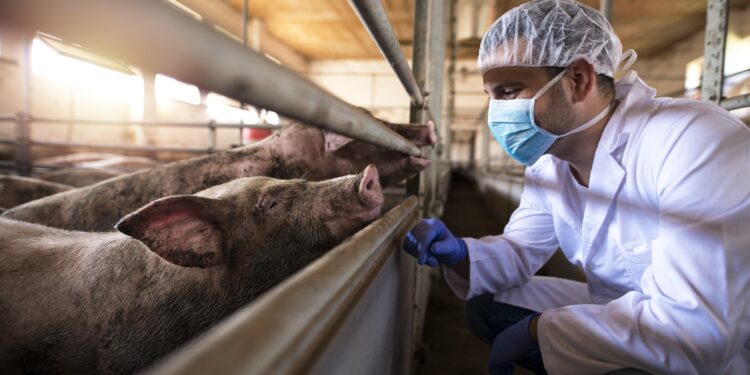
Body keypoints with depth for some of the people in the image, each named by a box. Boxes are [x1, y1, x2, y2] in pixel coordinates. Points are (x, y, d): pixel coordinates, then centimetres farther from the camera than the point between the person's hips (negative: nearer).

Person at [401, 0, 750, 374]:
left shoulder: (694, 142, -30)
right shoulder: (548, 163, -5)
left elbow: (698, 331, -35)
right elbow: (519, 250, 6)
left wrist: (536, 328, -24)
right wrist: (460, 254, -16)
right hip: (621, 316, 7)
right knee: (485, 307, 4)